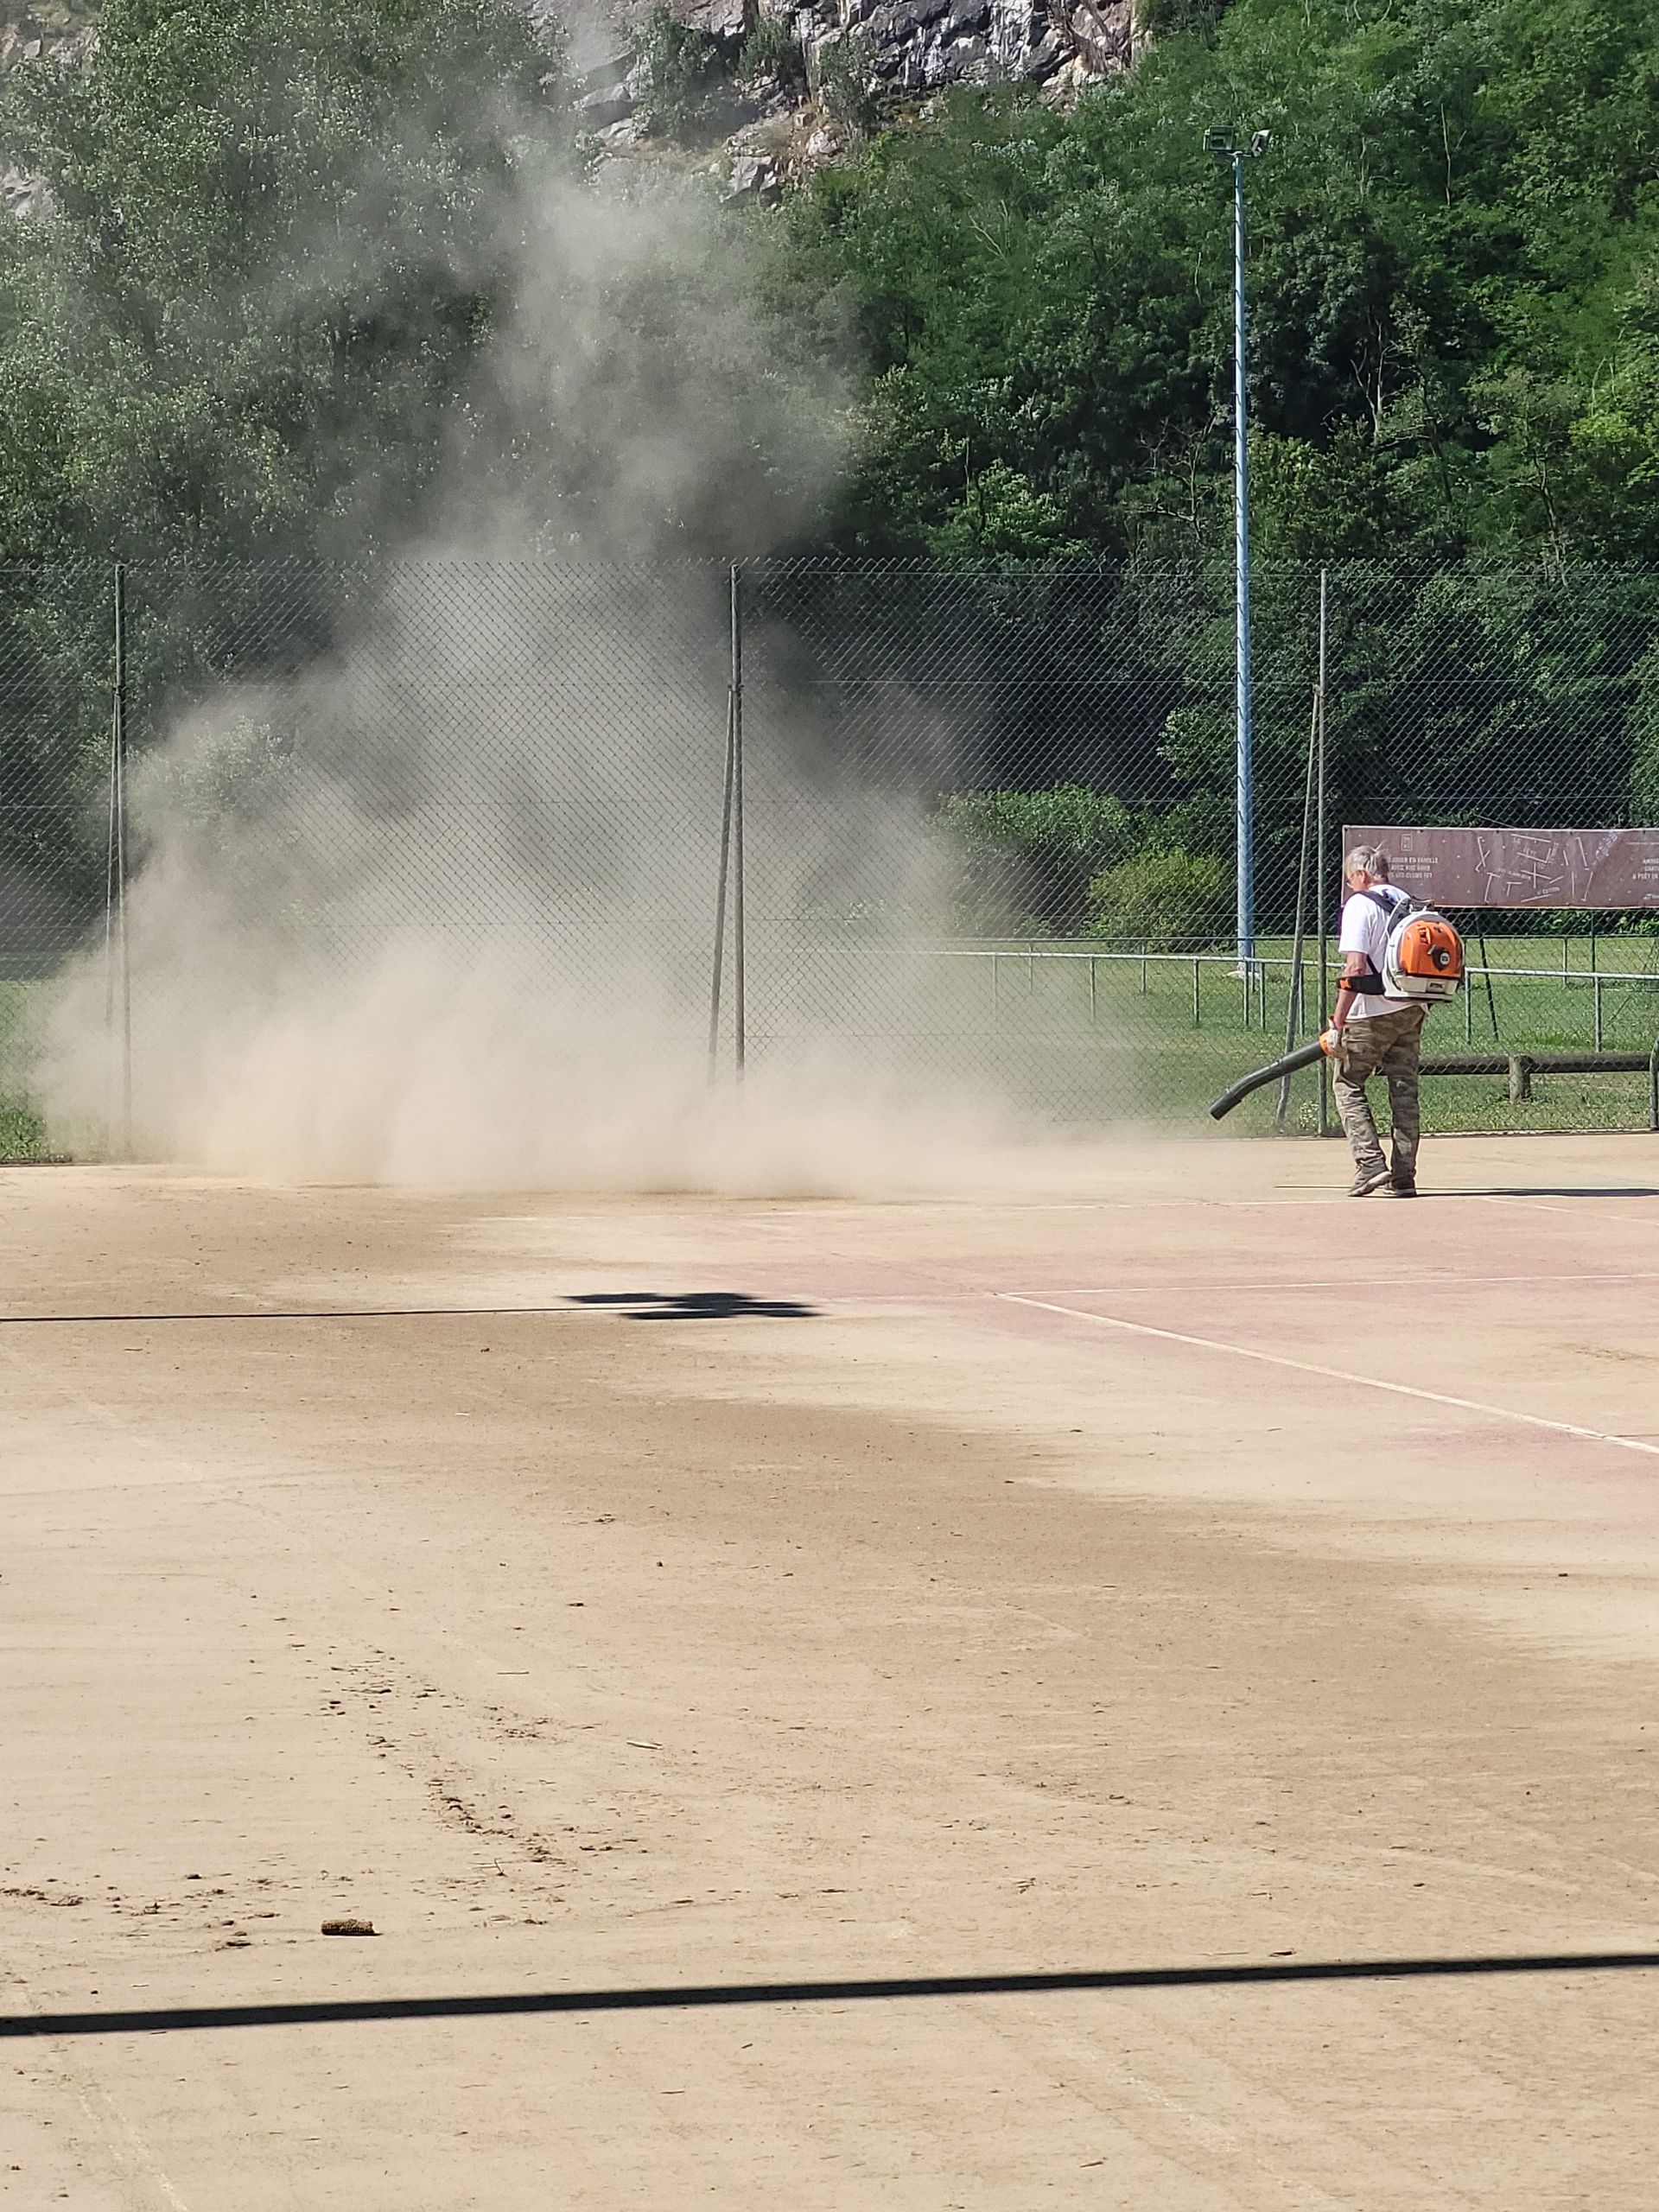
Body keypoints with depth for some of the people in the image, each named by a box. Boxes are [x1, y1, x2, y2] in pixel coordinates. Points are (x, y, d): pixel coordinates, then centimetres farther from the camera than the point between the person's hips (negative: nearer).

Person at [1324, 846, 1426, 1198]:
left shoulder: (1360, 905, -8)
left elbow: (1355, 968, -16)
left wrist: (1338, 1024, -15)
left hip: (1373, 1013, -6)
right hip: (1413, 1010, 7)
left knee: (1348, 1084, 4)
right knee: (1404, 1090, 9)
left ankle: (1371, 1164, -10)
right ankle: (1403, 1177, 7)